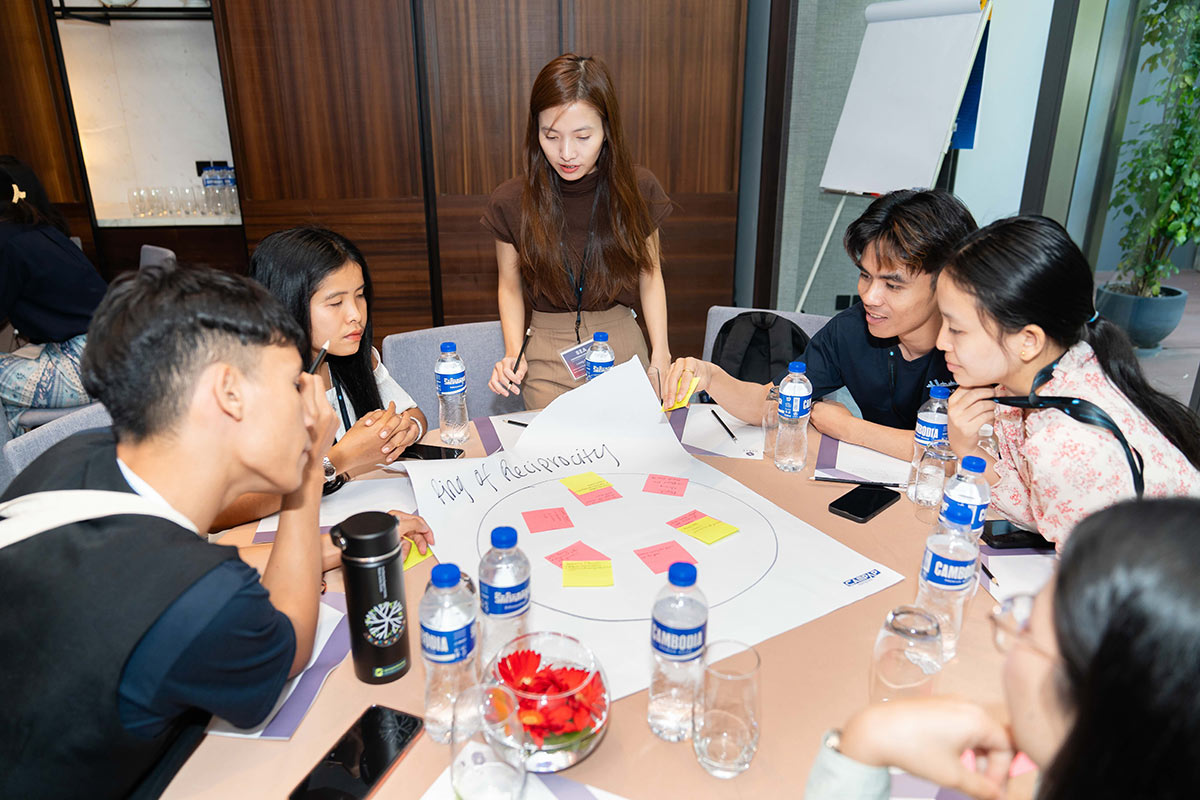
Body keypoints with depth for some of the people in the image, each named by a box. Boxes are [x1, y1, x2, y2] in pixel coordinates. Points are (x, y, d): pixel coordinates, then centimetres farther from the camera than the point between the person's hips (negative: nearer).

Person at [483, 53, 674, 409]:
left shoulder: (639, 190, -8)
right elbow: (510, 287, 3)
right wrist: (513, 353, -12)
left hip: (623, 344, 1)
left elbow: (650, 276, 3)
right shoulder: (511, 202, -10)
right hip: (547, 357, 0)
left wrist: (660, 355, -4)